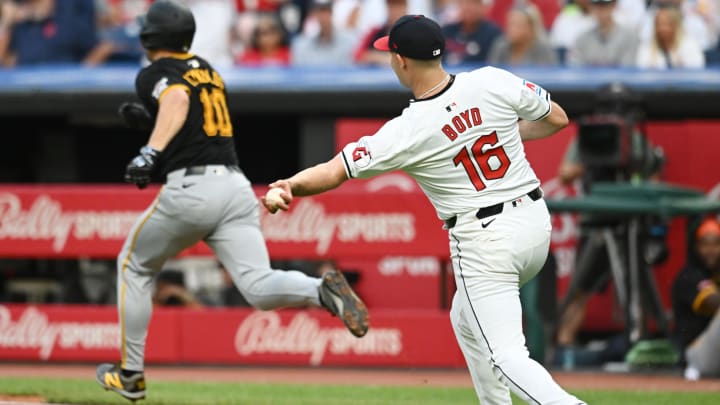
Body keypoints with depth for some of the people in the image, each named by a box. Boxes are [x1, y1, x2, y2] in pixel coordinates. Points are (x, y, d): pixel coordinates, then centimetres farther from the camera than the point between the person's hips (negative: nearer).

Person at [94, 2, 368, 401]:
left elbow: (177, 99, -22)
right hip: (236, 186, 5)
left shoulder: (154, 75, 1)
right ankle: (322, 291, -38)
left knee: (133, 265, 19)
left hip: (190, 188, -5)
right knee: (258, 287, -7)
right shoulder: (208, 71, 23)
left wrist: (151, 151, -33)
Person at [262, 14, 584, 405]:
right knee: (466, 320, 27)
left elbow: (333, 172, -16)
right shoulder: (495, 82, -6)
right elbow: (557, 118, 7)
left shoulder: (405, 133, -15)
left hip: (483, 241, -6)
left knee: (506, 356, -7)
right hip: (536, 221, 6)